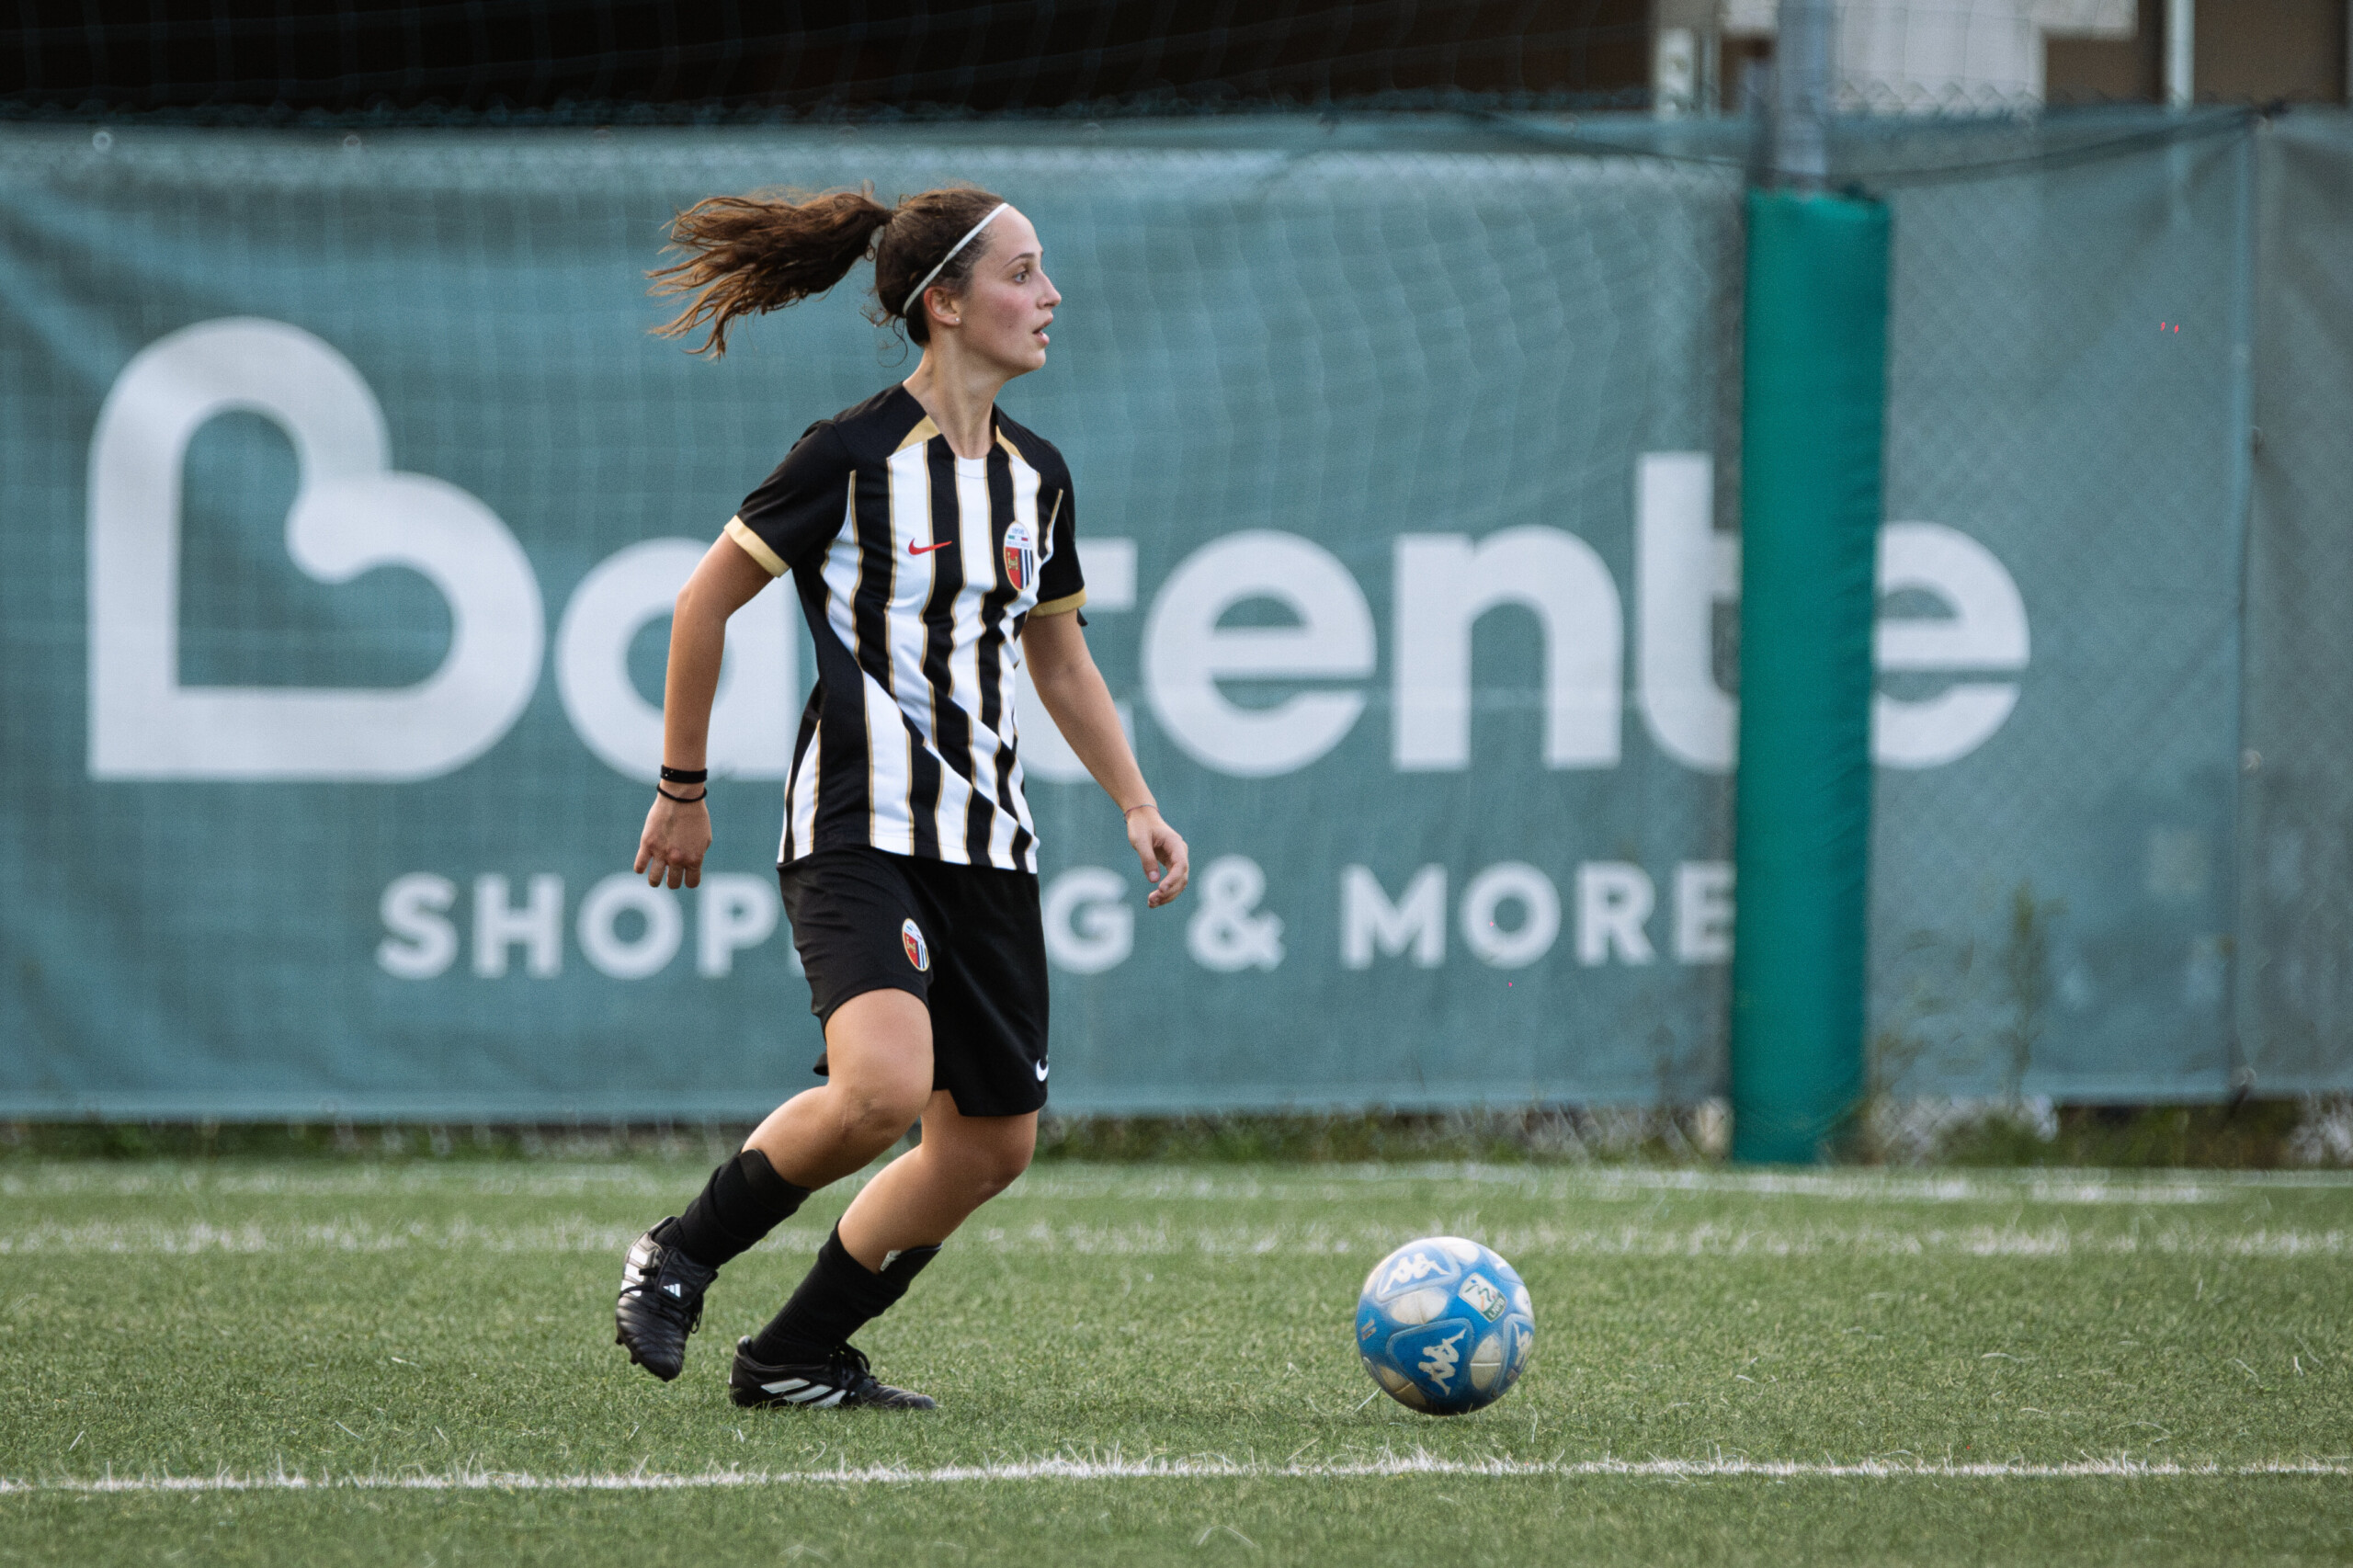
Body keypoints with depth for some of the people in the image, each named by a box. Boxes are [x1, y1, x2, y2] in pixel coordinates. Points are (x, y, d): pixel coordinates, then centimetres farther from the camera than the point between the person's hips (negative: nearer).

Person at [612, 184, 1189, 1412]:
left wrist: (1136, 805, 13)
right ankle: (679, 1259, -4)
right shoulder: (852, 456, -10)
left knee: (992, 1143, 4)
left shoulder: (1035, 475, 11)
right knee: (885, 1087, -28)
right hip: (860, 830, -7)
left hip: (987, 840, 7)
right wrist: (682, 792, 2)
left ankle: (796, 1356, 18)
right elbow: (703, 603, -2)